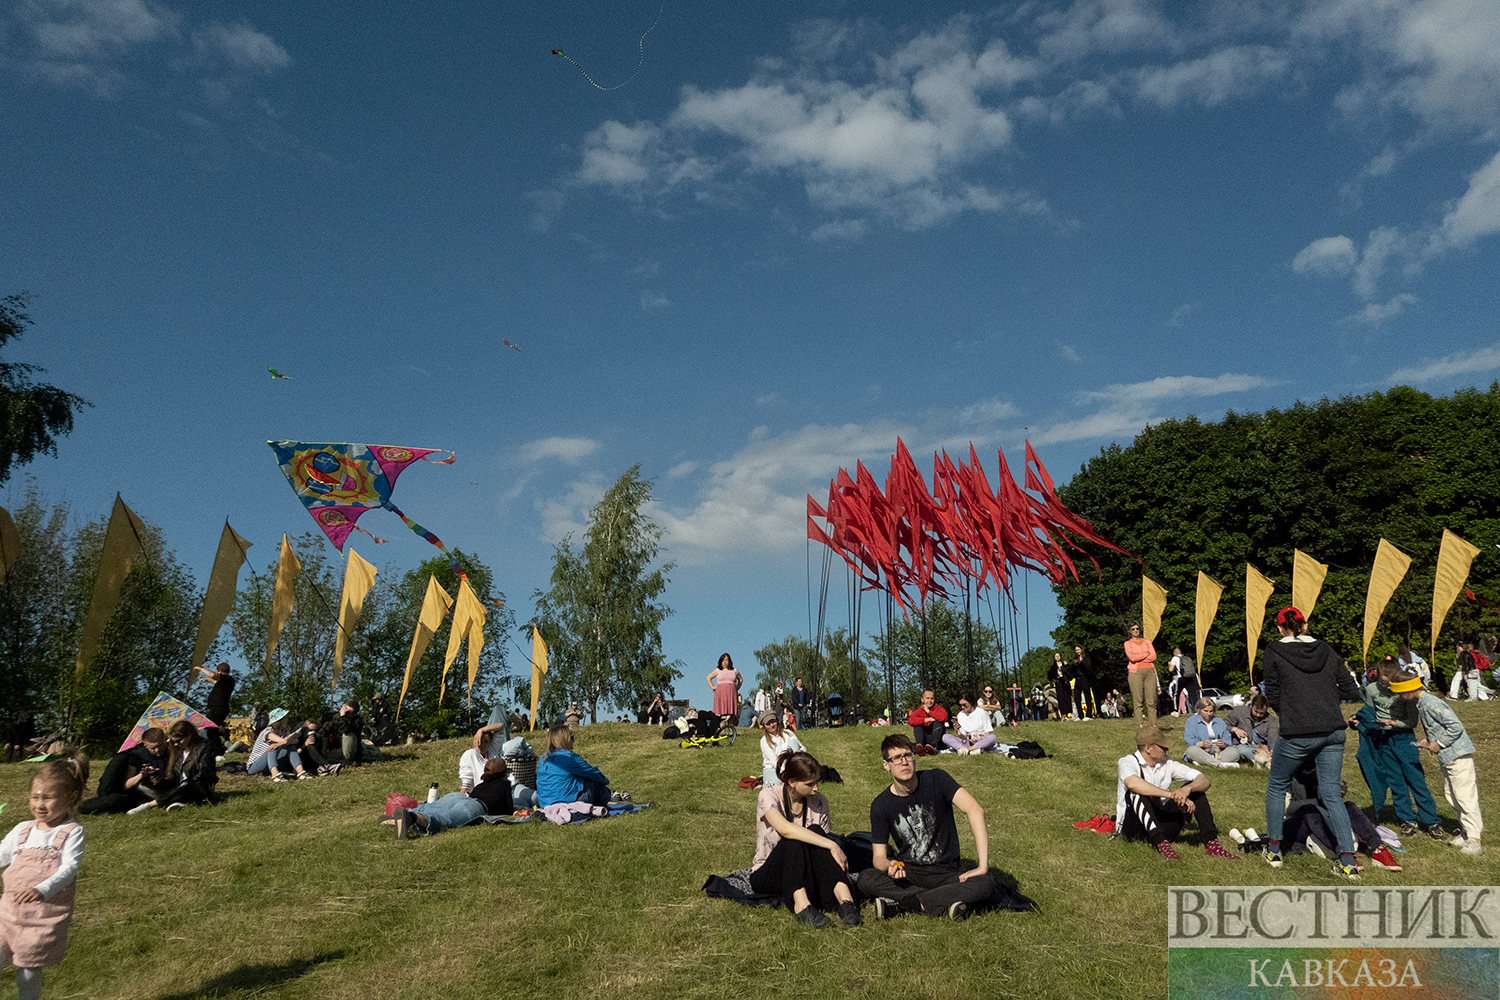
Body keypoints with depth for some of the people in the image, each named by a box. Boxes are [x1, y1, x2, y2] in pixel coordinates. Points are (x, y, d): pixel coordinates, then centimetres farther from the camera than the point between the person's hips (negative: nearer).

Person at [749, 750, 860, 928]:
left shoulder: (819, 802, -2)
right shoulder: (769, 795, -17)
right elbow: (785, 829, -34)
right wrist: (832, 846, -37)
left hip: (805, 877, 3)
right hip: (767, 876, -3)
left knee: (815, 832, -27)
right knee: (795, 839, -32)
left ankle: (845, 900, -40)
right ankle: (801, 905, -47)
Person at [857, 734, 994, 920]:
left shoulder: (935, 779, -9)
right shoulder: (880, 806, -4)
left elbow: (975, 810, -21)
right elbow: (879, 856, -2)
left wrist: (982, 866, -30)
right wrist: (889, 866, -29)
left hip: (947, 872, 0)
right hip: (909, 873, 1)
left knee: (985, 885, -31)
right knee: (865, 879, -28)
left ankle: (898, 904, -25)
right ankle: (945, 900, -24)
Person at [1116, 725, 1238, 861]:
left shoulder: (1167, 763, 6)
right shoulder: (1128, 762, -11)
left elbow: (1203, 781, -4)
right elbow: (1132, 783, -36)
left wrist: (1187, 789, -27)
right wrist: (1172, 795, -36)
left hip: (1161, 825, 5)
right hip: (1133, 828, -5)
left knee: (1195, 788, -6)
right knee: (1137, 793, -34)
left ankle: (1211, 844, -19)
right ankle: (1161, 844, -44)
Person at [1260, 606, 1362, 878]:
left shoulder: (1274, 653, -2)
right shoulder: (1327, 651, 9)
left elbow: (1273, 698, -2)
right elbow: (1352, 692, 9)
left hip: (1297, 734, -4)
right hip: (1333, 731, 4)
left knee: (1276, 786, 16)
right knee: (1332, 794, 9)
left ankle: (1273, 850, 22)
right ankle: (1348, 862, 2)